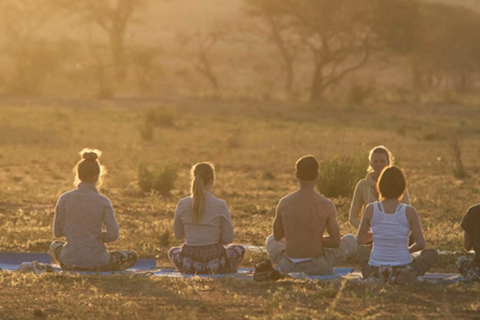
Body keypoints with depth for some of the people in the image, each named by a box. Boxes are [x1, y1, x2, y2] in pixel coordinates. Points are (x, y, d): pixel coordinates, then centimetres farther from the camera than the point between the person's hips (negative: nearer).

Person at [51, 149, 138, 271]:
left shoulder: (64, 199, -7)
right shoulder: (103, 202, -13)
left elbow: (57, 232, 1)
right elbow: (113, 234, -16)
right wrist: (98, 235, 5)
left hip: (70, 260, 3)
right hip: (96, 261, -3)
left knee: (55, 245, 39)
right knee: (132, 256, 22)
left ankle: (71, 268, 12)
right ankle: (98, 270, 2)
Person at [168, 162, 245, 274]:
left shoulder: (182, 204, -5)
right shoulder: (220, 205, -12)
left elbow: (178, 235, 7)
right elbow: (228, 238, -5)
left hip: (189, 261, 2)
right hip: (214, 259, -1)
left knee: (173, 251, 38)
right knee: (240, 250, 30)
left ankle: (191, 272, 12)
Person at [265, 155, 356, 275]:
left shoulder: (284, 203, -5)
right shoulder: (326, 205, -12)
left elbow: (277, 236, 8)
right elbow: (336, 242, -7)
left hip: (288, 266, 3)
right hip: (317, 267, -3)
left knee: (270, 240, 37)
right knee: (350, 239, 22)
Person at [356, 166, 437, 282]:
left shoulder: (371, 209, -6)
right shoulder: (409, 211, -10)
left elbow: (360, 240, 6)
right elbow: (421, 244, -6)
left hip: (375, 271, 3)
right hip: (403, 269, -2)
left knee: (362, 249, 37)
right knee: (432, 253, 26)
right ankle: (404, 277, -3)